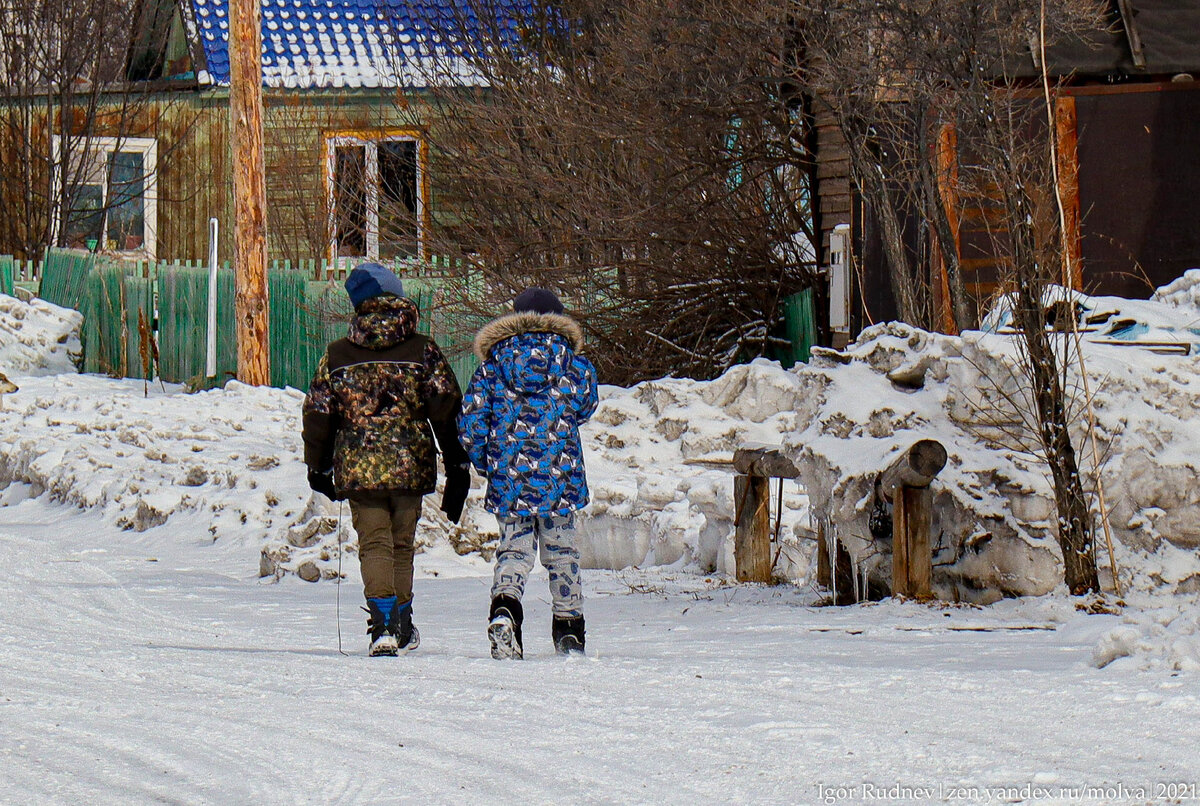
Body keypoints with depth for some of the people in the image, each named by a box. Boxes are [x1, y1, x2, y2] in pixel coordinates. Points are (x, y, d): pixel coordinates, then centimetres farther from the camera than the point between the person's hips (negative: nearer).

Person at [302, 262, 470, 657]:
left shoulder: (337, 355, 2)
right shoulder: (422, 351, 0)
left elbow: (317, 414, 6)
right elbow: (447, 410, -1)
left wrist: (318, 468, 18)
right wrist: (457, 468, 4)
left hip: (358, 469, -1)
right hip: (410, 466, 1)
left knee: (374, 545, 1)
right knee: (402, 545, 15)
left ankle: (383, 624, -18)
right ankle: (402, 627, 22)